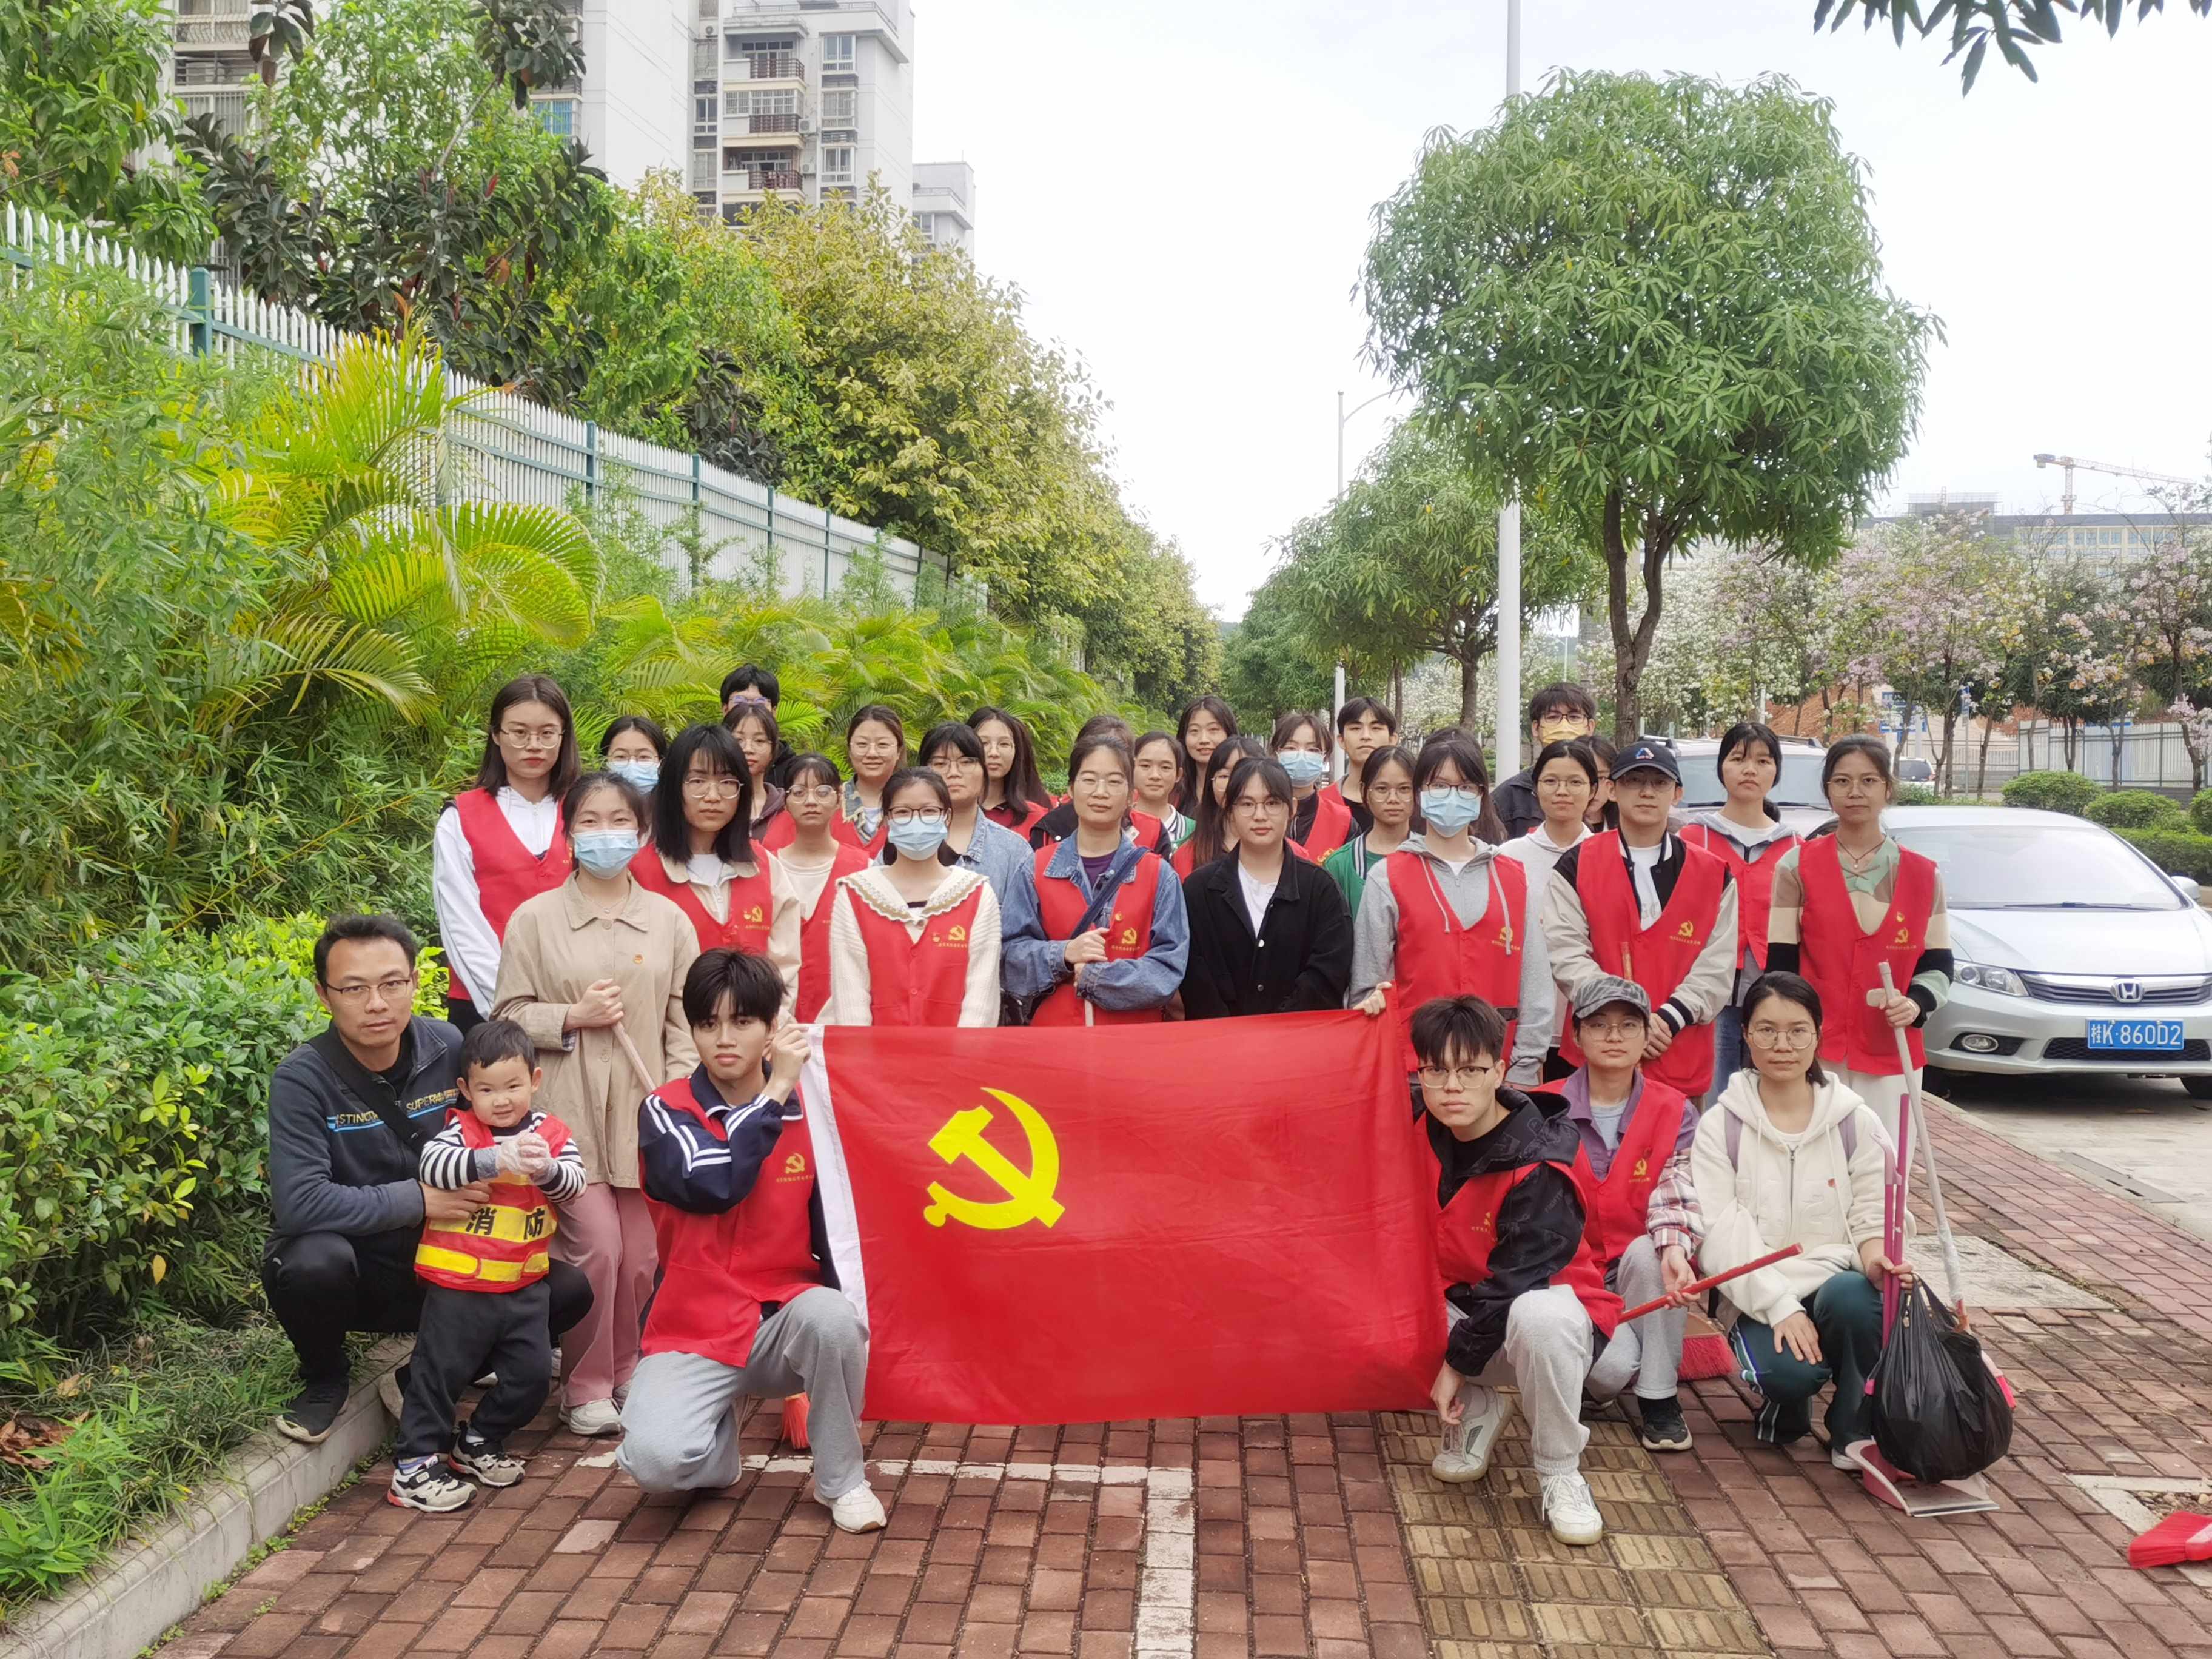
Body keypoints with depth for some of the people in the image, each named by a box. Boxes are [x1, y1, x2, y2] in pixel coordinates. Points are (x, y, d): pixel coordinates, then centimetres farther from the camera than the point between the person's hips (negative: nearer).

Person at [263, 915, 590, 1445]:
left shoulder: (448, 1049, -6)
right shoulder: (303, 1078, -18)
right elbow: (299, 1203, -30)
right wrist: (420, 1200, -25)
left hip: (441, 1267, 4)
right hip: (352, 1278, -3)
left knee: (567, 1291, -13)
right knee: (312, 1261, -37)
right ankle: (324, 1379, -2)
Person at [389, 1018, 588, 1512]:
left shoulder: (550, 1133, 2)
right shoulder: (460, 1130, -8)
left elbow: (574, 1185, -12)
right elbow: (431, 1166, -28)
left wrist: (548, 1169, -34)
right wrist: (494, 1160, -40)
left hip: (525, 1283, 4)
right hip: (460, 1283, -4)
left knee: (532, 1373, 11)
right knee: (439, 1370, 4)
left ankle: (479, 1443, 31)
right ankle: (413, 1465, 17)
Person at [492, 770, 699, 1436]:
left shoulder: (669, 920, 7)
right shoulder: (535, 919, 2)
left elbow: (685, 1020, 7)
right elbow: (509, 1015, 4)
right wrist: (572, 1018, -11)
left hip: (645, 1110, 2)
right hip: (569, 1113, -2)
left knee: (642, 1257, 6)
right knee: (597, 1249, -8)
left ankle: (625, 1371, 29)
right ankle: (586, 1387, 12)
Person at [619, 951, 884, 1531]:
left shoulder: (807, 1110, 0)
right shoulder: (666, 1109, -6)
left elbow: (833, 1226, 4)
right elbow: (711, 1186, -26)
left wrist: (849, 1317, -11)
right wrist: (775, 1091, -22)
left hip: (786, 1323, 2)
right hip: (695, 1332, -1)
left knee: (830, 1314, -34)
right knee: (654, 1458, -28)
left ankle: (842, 1479, -7)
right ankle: (723, 1447, 11)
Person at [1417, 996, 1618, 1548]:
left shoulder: (1538, 1167, -24)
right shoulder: (1426, 1135, -7)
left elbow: (1517, 1279, -23)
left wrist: (1458, 1363, -20)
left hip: (1545, 1299, -5)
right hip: (1462, 1301, 6)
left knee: (1539, 1317, -40)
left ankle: (1560, 1475, -17)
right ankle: (1477, 1411, 5)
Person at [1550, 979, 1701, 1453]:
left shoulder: (1675, 1112, -1)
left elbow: (1676, 1190, -15)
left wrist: (1674, 1247, -36)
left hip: (1638, 1272, 2)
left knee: (1650, 1252, -34)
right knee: (1613, 1363, -29)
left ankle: (1658, 1399, -16)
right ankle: (1589, 1382, 10)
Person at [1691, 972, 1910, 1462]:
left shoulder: (1856, 1122, 5)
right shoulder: (1720, 1126, 0)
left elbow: (1872, 1216, 6)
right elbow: (1720, 1235, -8)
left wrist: (1874, 1255, -19)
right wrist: (1780, 1305, -20)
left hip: (1839, 1281, 2)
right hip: (1760, 1298, -1)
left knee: (1851, 1295, -35)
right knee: (1788, 1372, -33)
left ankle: (1855, 1434, -10)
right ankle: (1786, 1402, 7)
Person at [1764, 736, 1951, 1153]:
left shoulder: (1923, 875, 9)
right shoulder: (1797, 866, 3)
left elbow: (1939, 966, 13)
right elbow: (1780, 968, 1)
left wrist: (1916, 1003, -9)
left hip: (1892, 1059, 2)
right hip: (1815, 1057, -2)